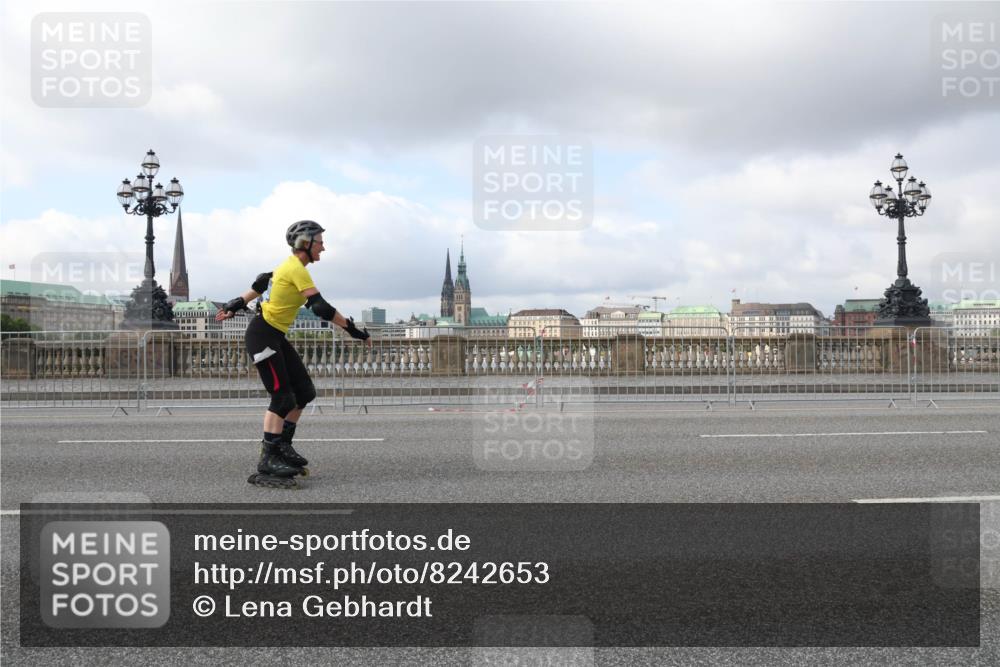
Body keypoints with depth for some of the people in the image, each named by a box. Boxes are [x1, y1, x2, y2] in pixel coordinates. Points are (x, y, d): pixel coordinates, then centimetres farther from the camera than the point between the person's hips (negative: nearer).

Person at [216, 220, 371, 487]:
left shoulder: (290, 266, 12)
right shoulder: (297, 269, -18)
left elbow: (260, 284, 22)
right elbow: (321, 307, -25)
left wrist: (236, 304, 29)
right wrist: (353, 329, -22)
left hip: (276, 336, 9)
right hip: (262, 335, -9)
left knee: (304, 392, 7)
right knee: (283, 398, -12)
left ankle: (283, 445, 17)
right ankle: (267, 461, -8)